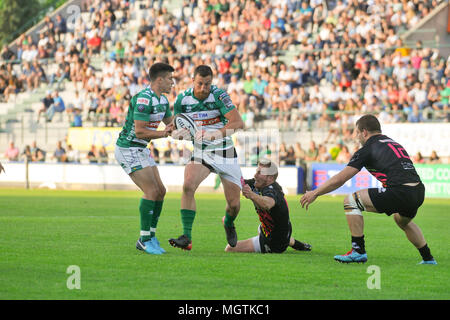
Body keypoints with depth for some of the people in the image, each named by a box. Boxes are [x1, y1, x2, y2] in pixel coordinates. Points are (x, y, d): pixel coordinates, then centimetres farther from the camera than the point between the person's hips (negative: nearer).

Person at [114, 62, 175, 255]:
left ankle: (150, 237, 12)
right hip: (128, 150, -10)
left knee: (160, 191, 5)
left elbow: (171, 122, 23)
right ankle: (145, 239, -8)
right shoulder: (143, 99, -22)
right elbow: (139, 131, -25)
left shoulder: (162, 100, 9)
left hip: (141, 150, 10)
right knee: (151, 191, -16)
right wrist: (163, 134, -20)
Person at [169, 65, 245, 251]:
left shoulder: (219, 96, -17)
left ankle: (228, 223, 36)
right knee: (188, 186, -26)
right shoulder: (183, 99, -5)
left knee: (234, 203, -1)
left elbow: (238, 123, -25)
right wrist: (178, 132, -18)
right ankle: (186, 237, -23)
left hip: (225, 152, -2)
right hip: (200, 152, 2)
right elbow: (176, 127, 6)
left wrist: (215, 134, -39)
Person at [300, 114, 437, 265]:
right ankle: (428, 259, 39)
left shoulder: (368, 149, 4)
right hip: (419, 193, 8)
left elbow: (340, 179, 3)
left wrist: (315, 193, 14)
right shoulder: (394, 144, 26)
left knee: (351, 200, 2)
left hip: (400, 193, -8)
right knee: (403, 220, 40)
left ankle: (358, 251, 3)